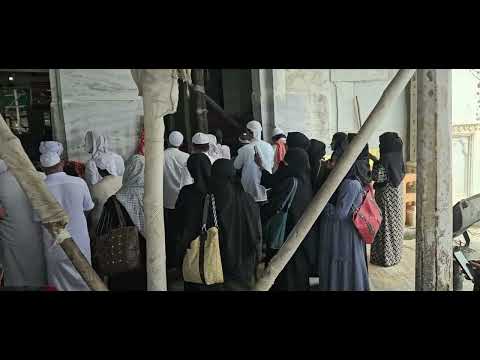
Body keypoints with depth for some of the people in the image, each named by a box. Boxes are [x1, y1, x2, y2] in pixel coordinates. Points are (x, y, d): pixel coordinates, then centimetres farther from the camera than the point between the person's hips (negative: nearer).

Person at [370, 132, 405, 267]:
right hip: (396, 192, 8)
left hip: (385, 194, -8)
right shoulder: (397, 158, 5)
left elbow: (377, 177, -22)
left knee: (385, 224, 0)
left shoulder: (386, 159, -19)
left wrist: (375, 164, -4)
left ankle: (385, 257, 8)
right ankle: (395, 254, 25)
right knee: (394, 223, 15)